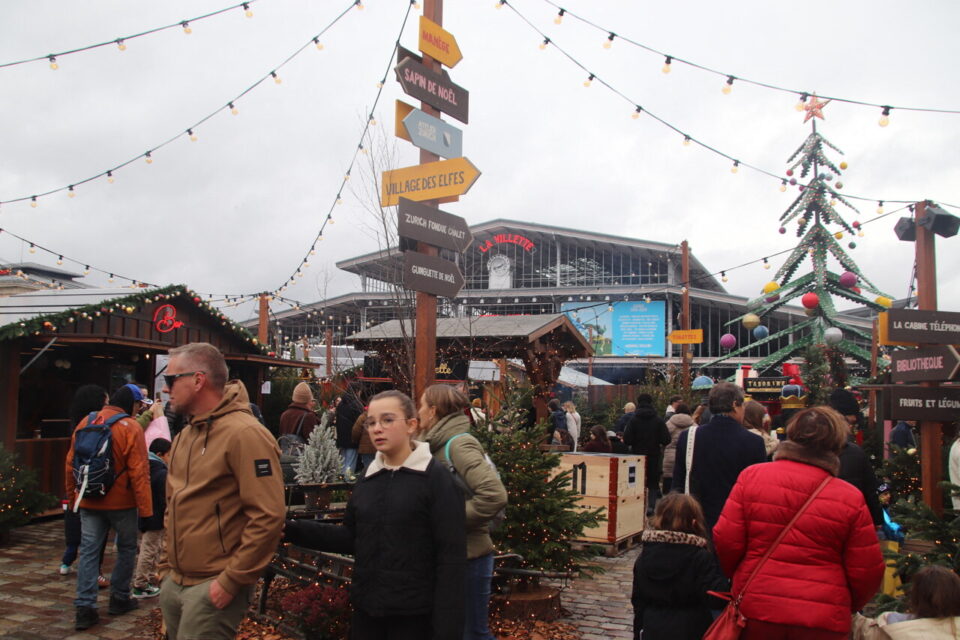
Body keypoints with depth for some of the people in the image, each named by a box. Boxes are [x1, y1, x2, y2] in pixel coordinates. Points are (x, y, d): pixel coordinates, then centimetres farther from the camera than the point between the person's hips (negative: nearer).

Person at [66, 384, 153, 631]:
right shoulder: (131, 428, -13)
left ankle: (85, 608, 1)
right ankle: (119, 599, 23)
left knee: (89, 552, 7)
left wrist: (73, 497, 21)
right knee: (127, 548, 14)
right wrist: (145, 508, -15)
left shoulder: (85, 423, 5)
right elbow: (138, 472, -17)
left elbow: (71, 464, 10)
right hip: (121, 503, -4)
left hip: (89, 502, 5)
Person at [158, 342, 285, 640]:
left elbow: (268, 517, -22)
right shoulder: (186, 434, 11)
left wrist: (231, 581, -19)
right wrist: (167, 563, 14)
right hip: (174, 582, 8)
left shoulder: (244, 433, -17)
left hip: (212, 587, -8)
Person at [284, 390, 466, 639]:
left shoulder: (436, 478, -11)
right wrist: (294, 530, -1)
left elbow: (451, 556, -13)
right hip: (366, 608, 5)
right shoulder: (368, 477, 6)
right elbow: (352, 537, 10)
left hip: (414, 613, -5)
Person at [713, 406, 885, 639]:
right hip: (822, 621, 0)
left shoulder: (752, 476, -7)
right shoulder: (850, 498, -6)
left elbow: (726, 541, -7)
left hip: (755, 611, 1)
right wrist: (846, 606, 20)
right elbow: (867, 573, -1)